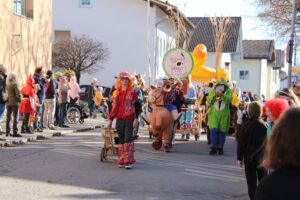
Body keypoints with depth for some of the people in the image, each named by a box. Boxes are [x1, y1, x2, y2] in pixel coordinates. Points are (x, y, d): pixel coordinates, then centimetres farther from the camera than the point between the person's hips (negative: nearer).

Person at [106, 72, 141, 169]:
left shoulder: (132, 92, 0)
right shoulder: (117, 93, 12)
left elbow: (137, 106, -2)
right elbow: (114, 107, 16)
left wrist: (136, 118, -11)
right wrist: (110, 120, 13)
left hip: (129, 120, -4)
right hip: (119, 120, 4)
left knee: (128, 140, -10)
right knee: (121, 141, 8)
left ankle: (128, 162, -10)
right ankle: (122, 161, 15)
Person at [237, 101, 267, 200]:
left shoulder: (246, 126, -9)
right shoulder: (265, 125, -5)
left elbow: (241, 144, -5)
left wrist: (240, 158, 3)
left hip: (249, 157, -2)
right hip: (262, 157, 2)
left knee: (251, 182, 2)